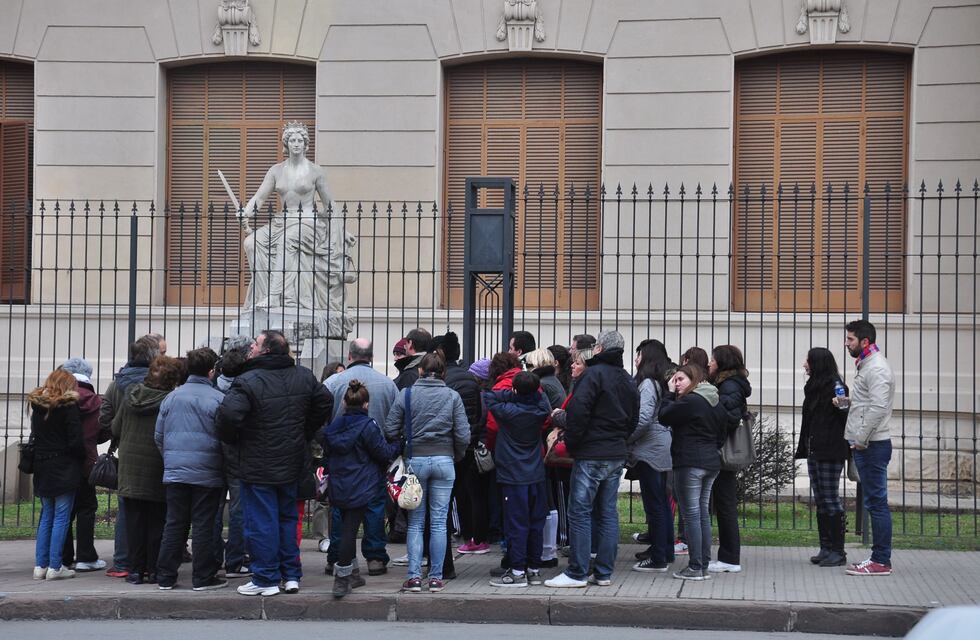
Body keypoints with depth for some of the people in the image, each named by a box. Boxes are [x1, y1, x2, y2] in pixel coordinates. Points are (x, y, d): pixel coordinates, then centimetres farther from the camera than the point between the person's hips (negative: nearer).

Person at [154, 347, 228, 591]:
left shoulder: (172, 397, 7)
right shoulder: (218, 399, -9)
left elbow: (158, 435, 12)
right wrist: (225, 468, 5)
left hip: (174, 471, 5)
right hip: (207, 473, -4)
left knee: (174, 524, 10)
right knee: (204, 525, 2)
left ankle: (165, 576, 12)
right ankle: (203, 577, 5)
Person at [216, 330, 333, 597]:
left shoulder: (248, 382, -18)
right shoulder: (304, 377, 3)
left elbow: (228, 414, -28)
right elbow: (325, 403, 13)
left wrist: (232, 442, -9)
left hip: (258, 467, -6)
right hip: (292, 464, 6)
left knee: (261, 522, 2)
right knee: (288, 517, 18)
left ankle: (266, 579, 8)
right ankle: (291, 575, 21)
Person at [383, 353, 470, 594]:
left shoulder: (406, 394, -2)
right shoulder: (452, 396, 0)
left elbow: (390, 430, -3)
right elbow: (463, 435, -3)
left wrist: (403, 448, 15)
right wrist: (457, 456, 14)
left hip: (415, 460, 0)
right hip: (444, 461, 0)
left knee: (415, 522, 6)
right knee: (439, 522, 5)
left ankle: (414, 576, 0)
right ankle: (436, 578, 6)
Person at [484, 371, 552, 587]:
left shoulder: (508, 411, -15)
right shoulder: (541, 409, -1)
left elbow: (487, 397, -6)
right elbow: (541, 395, 20)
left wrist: (513, 394, -7)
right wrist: (529, 391, 6)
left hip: (514, 476, -5)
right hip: (537, 475, 5)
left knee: (516, 524, -3)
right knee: (536, 523, 10)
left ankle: (517, 572, -3)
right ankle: (534, 569, 16)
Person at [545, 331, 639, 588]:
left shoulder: (594, 374, -11)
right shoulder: (628, 381, 15)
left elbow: (578, 411, -19)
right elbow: (634, 420, 21)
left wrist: (571, 442, -7)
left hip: (591, 454, -8)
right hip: (617, 455, 8)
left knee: (580, 512, -4)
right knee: (608, 512, 10)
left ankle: (577, 573, -4)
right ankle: (604, 572, 12)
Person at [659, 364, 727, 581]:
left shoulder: (690, 401, -15)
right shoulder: (716, 402, 13)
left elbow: (664, 417, -8)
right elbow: (722, 434, 19)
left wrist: (670, 393, 0)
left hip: (690, 463, -9)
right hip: (712, 463, 9)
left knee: (692, 514, -5)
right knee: (703, 513, 12)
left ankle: (695, 567, -4)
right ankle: (704, 565, 14)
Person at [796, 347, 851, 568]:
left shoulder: (836, 386, -11)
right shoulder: (814, 387, 16)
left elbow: (846, 417, -12)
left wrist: (843, 406, -33)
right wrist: (803, 448, 21)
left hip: (830, 452, -9)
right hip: (814, 450, 9)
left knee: (831, 500, -5)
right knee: (820, 501, 10)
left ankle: (837, 551, -1)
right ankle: (826, 548, 15)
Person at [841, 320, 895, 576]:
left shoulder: (877, 368, -14)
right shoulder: (867, 366, 19)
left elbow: (878, 408, -23)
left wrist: (862, 439, -20)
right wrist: (848, 401, 11)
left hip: (872, 446, -10)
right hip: (867, 446, 10)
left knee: (877, 502, -8)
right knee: (874, 503, 12)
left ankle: (881, 561, -6)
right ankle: (879, 557, 17)